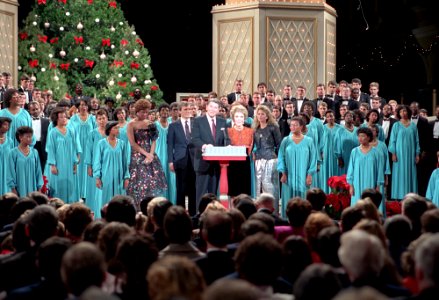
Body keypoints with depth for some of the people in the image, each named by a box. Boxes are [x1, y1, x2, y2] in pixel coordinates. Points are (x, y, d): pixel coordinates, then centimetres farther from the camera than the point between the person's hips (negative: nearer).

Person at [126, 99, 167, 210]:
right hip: (137, 158, -4)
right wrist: (145, 154, -12)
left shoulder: (150, 124, 11)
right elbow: (133, 144, -7)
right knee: (140, 185, -7)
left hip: (150, 156, 4)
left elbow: (153, 141, 7)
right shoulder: (131, 125, -2)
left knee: (153, 184, -1)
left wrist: (151, 154, -9)